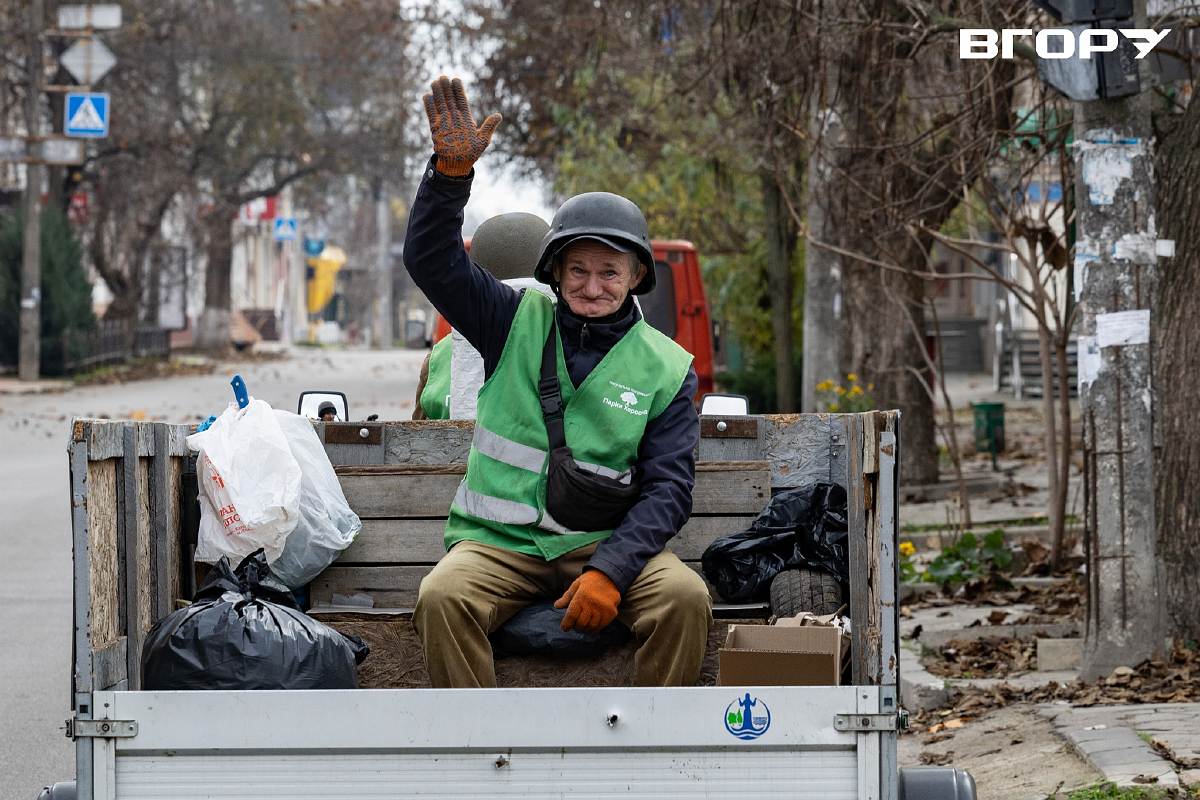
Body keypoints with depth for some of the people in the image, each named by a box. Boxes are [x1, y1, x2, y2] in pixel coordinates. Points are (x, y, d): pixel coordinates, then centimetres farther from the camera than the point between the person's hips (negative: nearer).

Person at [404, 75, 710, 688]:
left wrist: (610, 570, -17)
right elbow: (430, 260, 0)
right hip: (499, 540, 0)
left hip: (603, 542, 0)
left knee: (685, 598, -28)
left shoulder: (665, 368, 6)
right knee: (441, 597, -31)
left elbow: (669, 487, -1)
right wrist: (452, 172, -18)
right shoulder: (519, 323, 8)